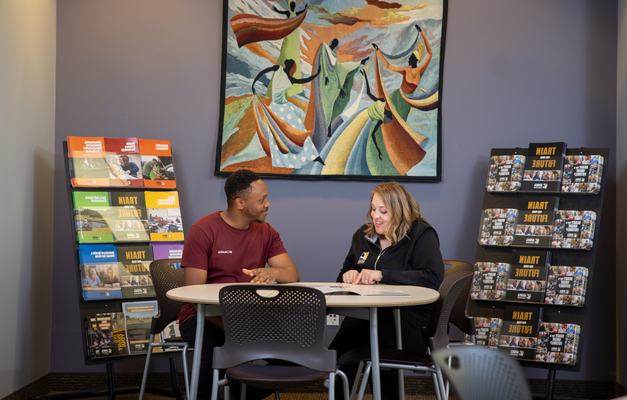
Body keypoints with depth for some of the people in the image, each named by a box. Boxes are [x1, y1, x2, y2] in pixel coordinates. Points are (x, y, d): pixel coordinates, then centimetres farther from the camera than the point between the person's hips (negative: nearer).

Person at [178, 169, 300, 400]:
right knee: (211, 358, -36)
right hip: (204, 316, -5)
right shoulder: (203, 231, -10)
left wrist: (274, 272, -28)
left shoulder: (266, 232, 7)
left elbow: (293, 274, -2)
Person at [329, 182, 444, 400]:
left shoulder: (421, 234, -1)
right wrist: (348, 275, 3)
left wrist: (383, 275, -18)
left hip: (410, 316, -5)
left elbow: (433, 277, -16)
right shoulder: (363, 234, 18)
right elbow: (344, 274, 29)